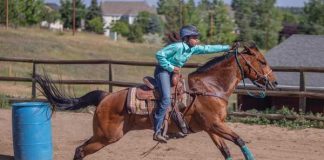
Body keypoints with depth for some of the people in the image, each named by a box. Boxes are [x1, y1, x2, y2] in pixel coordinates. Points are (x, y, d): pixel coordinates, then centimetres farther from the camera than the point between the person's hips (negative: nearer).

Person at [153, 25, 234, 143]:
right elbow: (159, 54, -23)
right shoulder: (177, 47, -22)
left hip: (173, 72, 10)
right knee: (166, 100, -21)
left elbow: (209, 49, 6)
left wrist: (227, 48, 4)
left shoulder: (194, 49, 2)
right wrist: (170, 67, -22)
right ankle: (157, 132, -23)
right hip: (163, 71, -10)